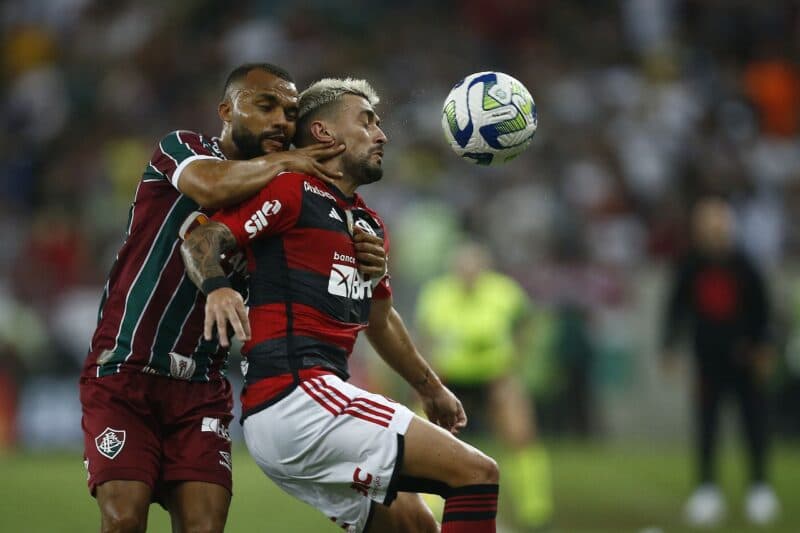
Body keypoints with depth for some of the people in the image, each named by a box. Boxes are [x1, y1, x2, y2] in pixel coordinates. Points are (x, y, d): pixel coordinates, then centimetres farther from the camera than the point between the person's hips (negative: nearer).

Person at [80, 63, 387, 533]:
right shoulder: (182, 149, -2)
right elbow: (211, 186, -27)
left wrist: (358, 263, -15)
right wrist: (282, 161, -15)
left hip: (201, 387, 4)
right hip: (124, 372, -4)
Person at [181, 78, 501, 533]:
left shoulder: (370, 225, 24)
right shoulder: (292, 191, -3)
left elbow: (380, 319, 38)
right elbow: (202, 238, -12)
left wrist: (430, 388, 48)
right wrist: (217, 287, -32)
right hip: (295, 397, -10)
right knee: (476, 473, -13)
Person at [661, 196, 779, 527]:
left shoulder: (743, 266, -2)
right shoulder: (690, 267, 2)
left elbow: (761, 307, 1)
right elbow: (677, 308, 6)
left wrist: (761, 345, -6)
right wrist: (670, 346, -3)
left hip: (745, 359, -1)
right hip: (708, 359, 1)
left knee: (755, 422, -2)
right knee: (706, 425, -1)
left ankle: (759, 485, 8)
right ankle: (706, 489, 5)